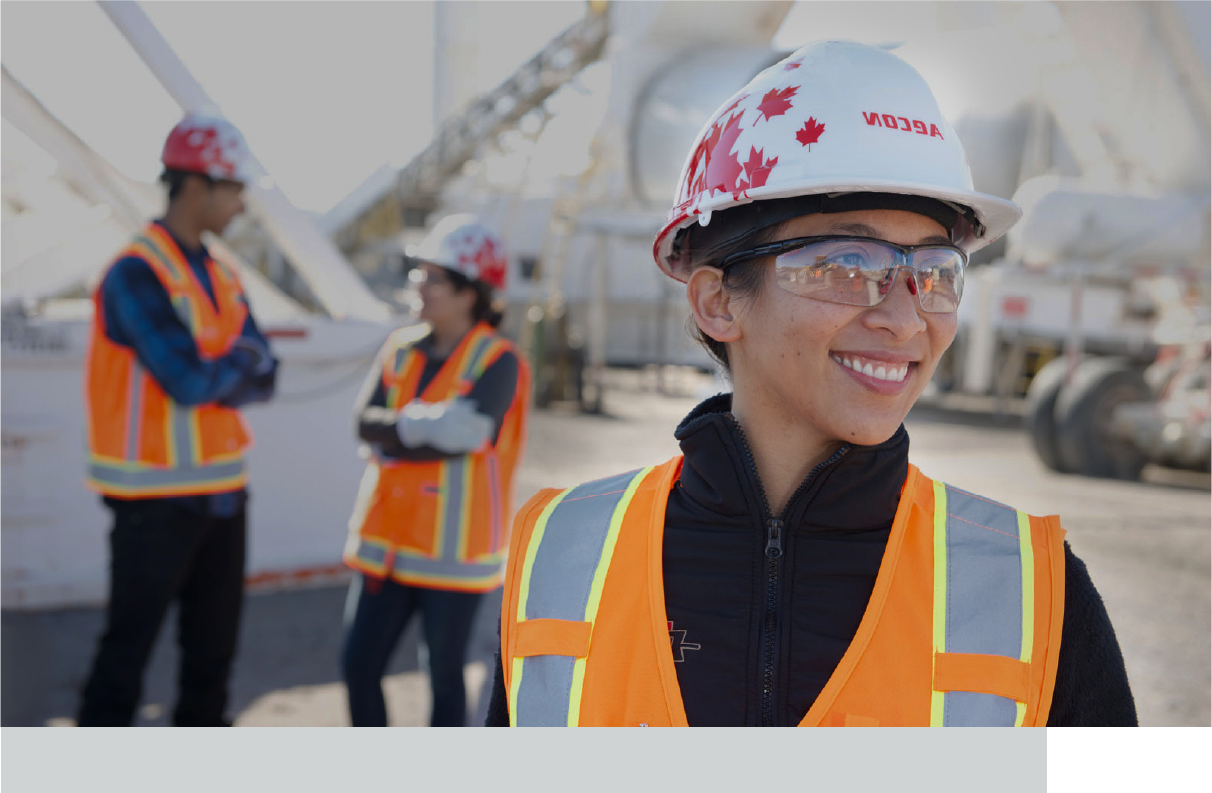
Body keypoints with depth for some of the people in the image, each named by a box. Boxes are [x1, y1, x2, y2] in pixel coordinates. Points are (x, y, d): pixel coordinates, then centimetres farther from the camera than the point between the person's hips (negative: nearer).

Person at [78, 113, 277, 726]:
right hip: (156, 500, -8)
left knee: (213, 648, 16)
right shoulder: (137, 273, -15)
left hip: (221, 492, 8)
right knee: (127, 652, 1)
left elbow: (262, 379, 4)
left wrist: (212, 374, -14)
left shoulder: (221, 277, 11)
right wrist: (242, 362, -5)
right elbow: (189, 382, -23)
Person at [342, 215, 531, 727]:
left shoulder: (498, 362, -9)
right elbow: (366, 421, -3)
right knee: (358, 664, 6)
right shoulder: (401, 349, 9)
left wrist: (393, 433, -14)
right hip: (387, 540, 6)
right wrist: (429, 424, -17)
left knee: (445, 676, 7)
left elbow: (467, 431, -22)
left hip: (453, 548, -5)